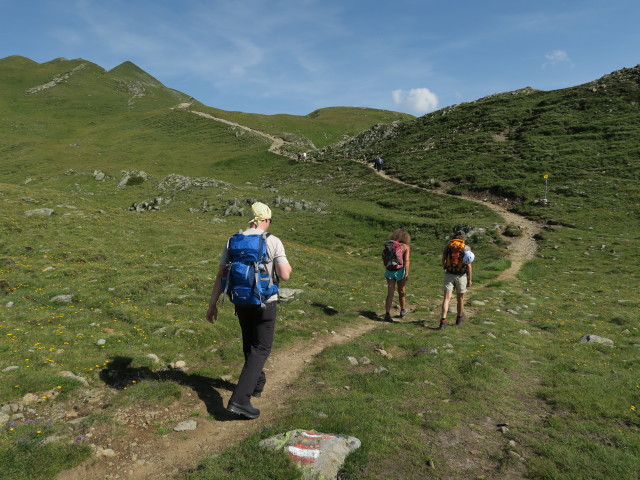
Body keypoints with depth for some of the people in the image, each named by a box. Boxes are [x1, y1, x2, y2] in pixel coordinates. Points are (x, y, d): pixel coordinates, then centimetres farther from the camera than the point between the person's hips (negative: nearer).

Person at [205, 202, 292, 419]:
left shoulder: (233, 242, -2)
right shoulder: (273, 241, -13)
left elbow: (221, 275, -2)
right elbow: (284, 275, -18)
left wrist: (212, 304, 5)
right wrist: (288, 267, 7)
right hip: (264, 303, -4)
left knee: (250, 344, 24)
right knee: (260, 349, 4)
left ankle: (257, 383, 42)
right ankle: (240, 399, -7)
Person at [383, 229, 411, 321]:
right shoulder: (406, 247, 0)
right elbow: (407, 260, -13)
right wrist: (407, 274, -19)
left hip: (389, 271, 2)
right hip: (400, 271, -2)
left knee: (390, 294, 3)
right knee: (401, 291, 19)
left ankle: (387, 314, -9)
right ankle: (403, 311, 37)